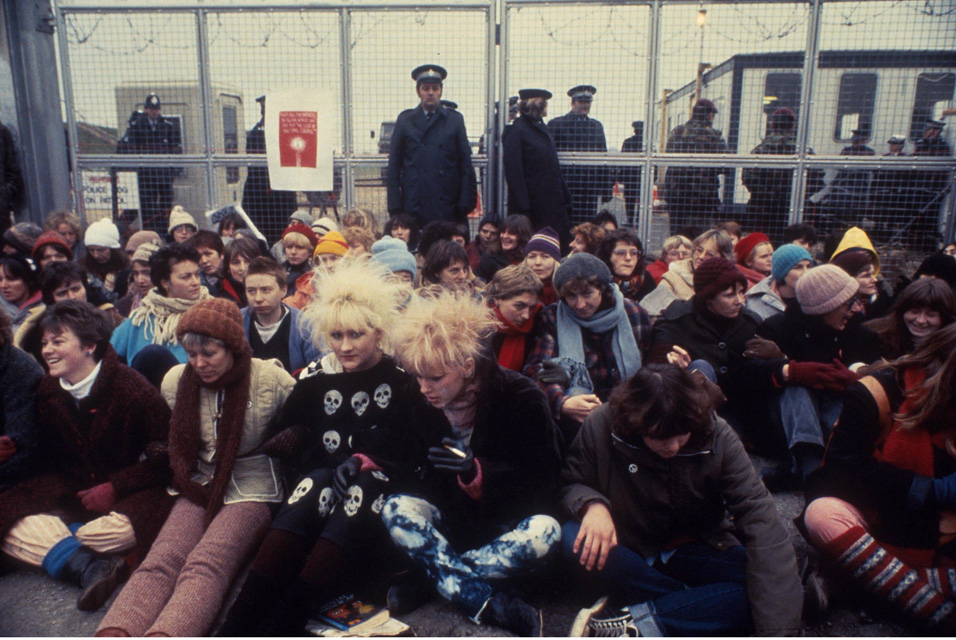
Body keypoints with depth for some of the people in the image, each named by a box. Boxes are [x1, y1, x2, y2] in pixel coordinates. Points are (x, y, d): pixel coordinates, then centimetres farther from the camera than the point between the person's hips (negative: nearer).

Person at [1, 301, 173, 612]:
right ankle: (90, 566, -31)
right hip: (69, 497, 6)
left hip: (128, 496, -5)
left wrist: (114, 488, -16)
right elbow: (45, 461, 17)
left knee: (121, 530, -36)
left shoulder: (134, 390, -14)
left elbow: (166, 458, -14)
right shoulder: (46, 394, 4)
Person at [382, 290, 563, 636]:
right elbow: (415, 462, 5)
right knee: (395, 509, -27)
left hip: (509, 518, -2)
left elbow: (542, 482, -18)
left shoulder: (520, 397, -19)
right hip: (454, 513, 3)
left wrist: (477, 473, -33)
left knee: (545, 531, -36)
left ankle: (432, 580, -21)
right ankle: (497, 610, -32)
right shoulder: (418, 398, -8)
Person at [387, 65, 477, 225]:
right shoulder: (405, 120, 10)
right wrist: (395, 206, 0)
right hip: (412, 208, 0)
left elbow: (465, 163, 7)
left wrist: (465, 204, -1)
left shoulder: (455, 120, 10)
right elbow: (394, 165, 7)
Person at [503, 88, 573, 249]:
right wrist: (522, 206, -20)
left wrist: (565, 198, 13)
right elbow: (513, 171, -14)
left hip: (552, 203, 8)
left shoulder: (545, 129, 17)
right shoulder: (516, 131, -7)